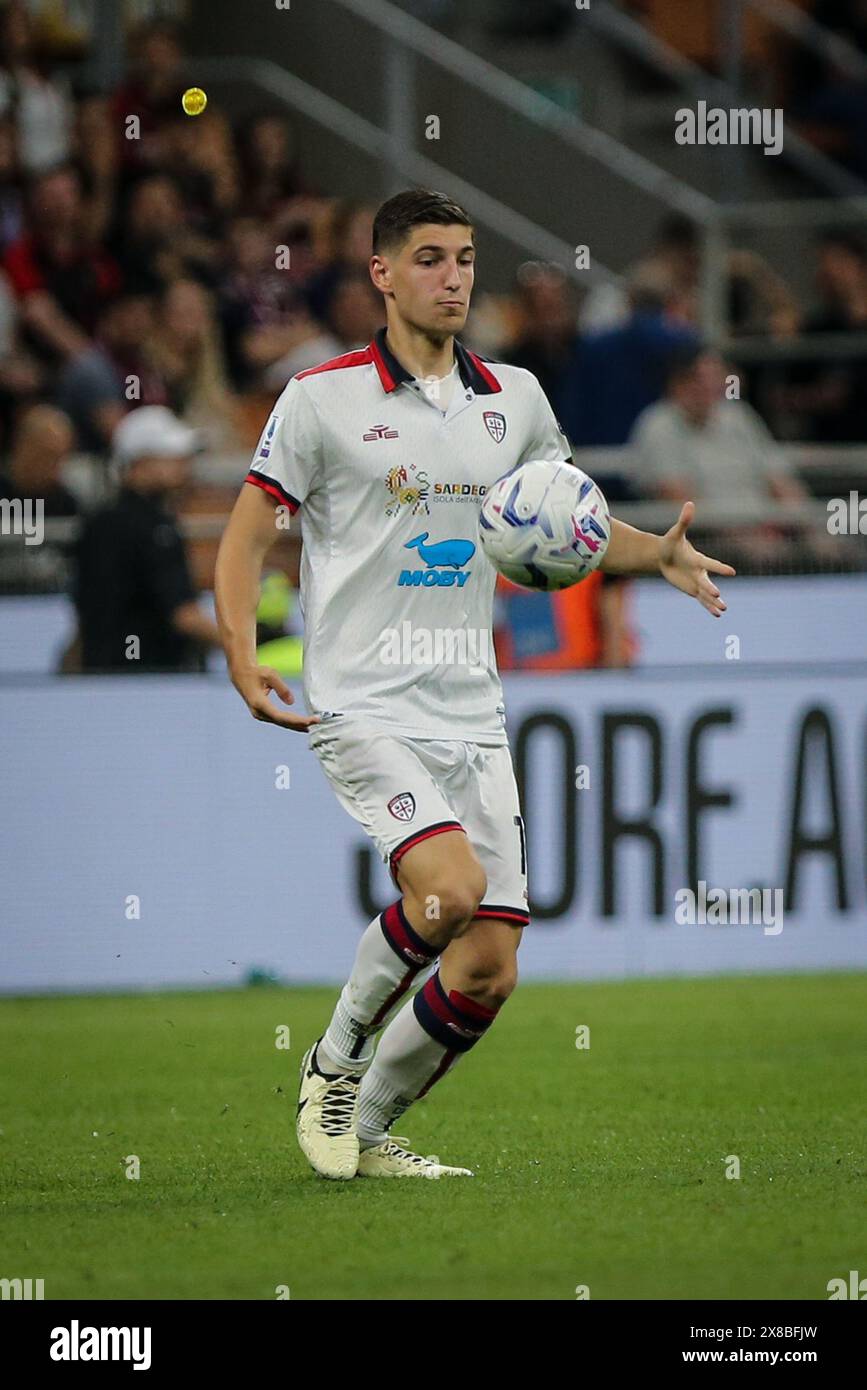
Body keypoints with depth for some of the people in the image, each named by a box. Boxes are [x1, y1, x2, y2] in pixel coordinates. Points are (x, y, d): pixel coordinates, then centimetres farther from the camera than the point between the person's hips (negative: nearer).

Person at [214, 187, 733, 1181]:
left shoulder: (513, 397, 10)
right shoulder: (322, 397, -4)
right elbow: (245, 540, -1)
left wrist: (659, 555, 0)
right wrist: (243, 658, -17)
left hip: (471, 715, 5)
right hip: (362, 707, -5)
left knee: (486, 972, -1)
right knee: (448, 887, -28)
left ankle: (367, 1133, 19)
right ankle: (335, 1058, -3)